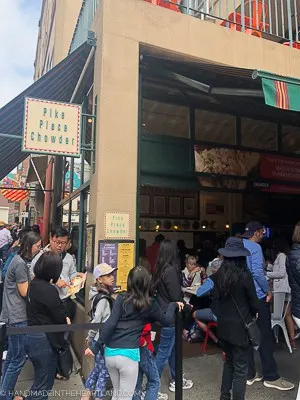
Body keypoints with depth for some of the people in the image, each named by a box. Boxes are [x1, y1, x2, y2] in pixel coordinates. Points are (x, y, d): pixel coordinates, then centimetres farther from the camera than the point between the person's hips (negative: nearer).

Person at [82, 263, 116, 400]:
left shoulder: (100, 295, 4)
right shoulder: (103, 299, -25)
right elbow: (96, 321, -23)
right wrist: (90, 338, -9)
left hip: (98, 340, 9)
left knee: (97, 368, 23)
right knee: (104, 372, 6)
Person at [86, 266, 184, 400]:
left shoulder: (121, 299, -1)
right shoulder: (150, 304, -2)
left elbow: (110, 324, -8)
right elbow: (166, 321, 12)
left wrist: (96, 346, -5)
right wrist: (173, 305, 27)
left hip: (110, 352, 4)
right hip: (129, 354, -3)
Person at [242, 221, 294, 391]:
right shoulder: (255, 247, -14)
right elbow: (257, 272, -22)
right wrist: (268, 291, -10)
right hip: (257, 297, -8)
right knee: (265, 337, 3)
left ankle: (250, 374, 20)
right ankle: (271, 377, 13)